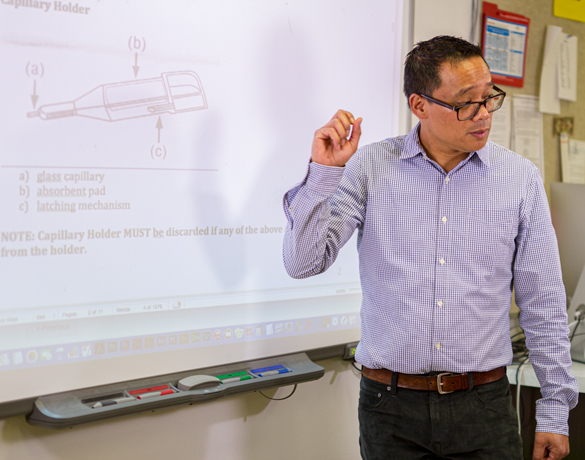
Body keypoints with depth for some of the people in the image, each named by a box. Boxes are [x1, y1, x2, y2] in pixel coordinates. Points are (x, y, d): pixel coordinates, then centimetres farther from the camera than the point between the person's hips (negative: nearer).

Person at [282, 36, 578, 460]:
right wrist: (324, 171, -19)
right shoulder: (369, 168, -4)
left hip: (484, 405, 1)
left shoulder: (521, 178, 0)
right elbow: (303, 262, -8)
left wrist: (555, 411, 4)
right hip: (391, 407, -1)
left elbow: (543, 304, 4)